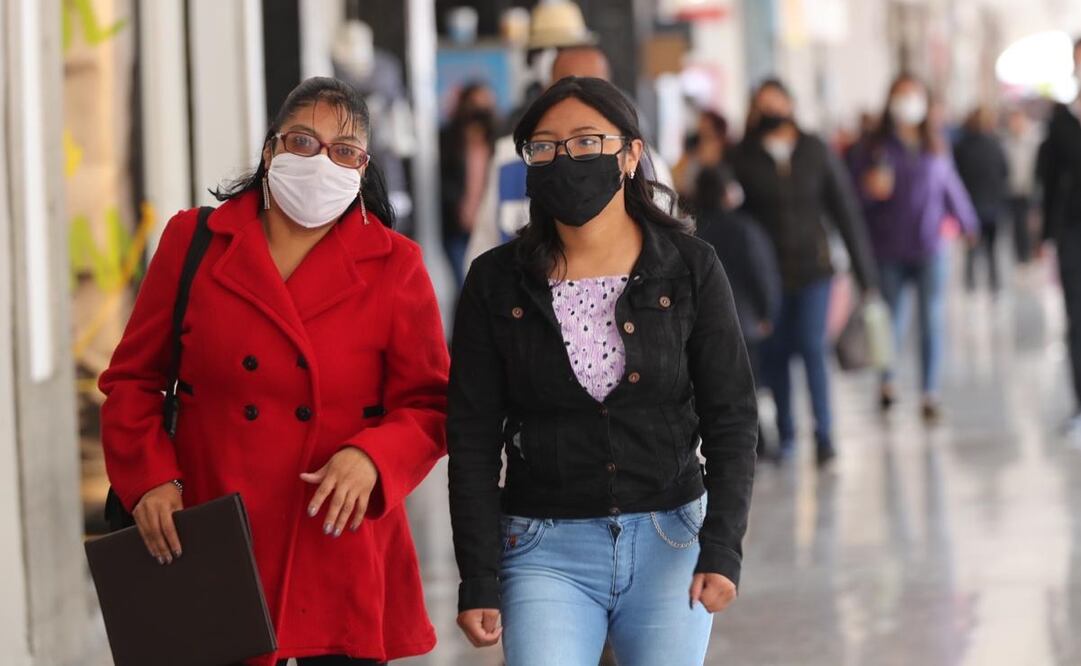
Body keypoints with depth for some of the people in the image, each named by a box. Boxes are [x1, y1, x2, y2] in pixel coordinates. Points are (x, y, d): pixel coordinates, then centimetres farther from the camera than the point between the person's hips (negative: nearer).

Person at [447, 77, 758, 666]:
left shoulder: (689, 269, 0)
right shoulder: (496, 281, 0)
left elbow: (731, 419, 0)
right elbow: (473, 441, 0)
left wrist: (722, 548, -11)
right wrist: (478, 582, -6)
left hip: (671, 544, 1)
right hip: (546, 551, -1)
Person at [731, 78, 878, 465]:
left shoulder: (816, 153, 1)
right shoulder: (745, 158, -1)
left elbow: (845, 211, 4)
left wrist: (864, 272, 3)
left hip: (812, 268, 0)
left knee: (812, 348, -9)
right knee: (774, 353, 4)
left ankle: (824, 435, -3)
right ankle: (785, 433, 18)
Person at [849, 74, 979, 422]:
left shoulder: (936, 148, 6)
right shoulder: (873, 149, 0)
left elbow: (952, 188, 19)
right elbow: (854, 194, 0)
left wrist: (967, 223, 27)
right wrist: (870, 189, -21)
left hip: (930, 249, 1)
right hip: (889, 252, -1)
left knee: (932, 319, -7)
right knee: (892, 318, 8)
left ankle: (931, 393, -6)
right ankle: (886, 380, 32)